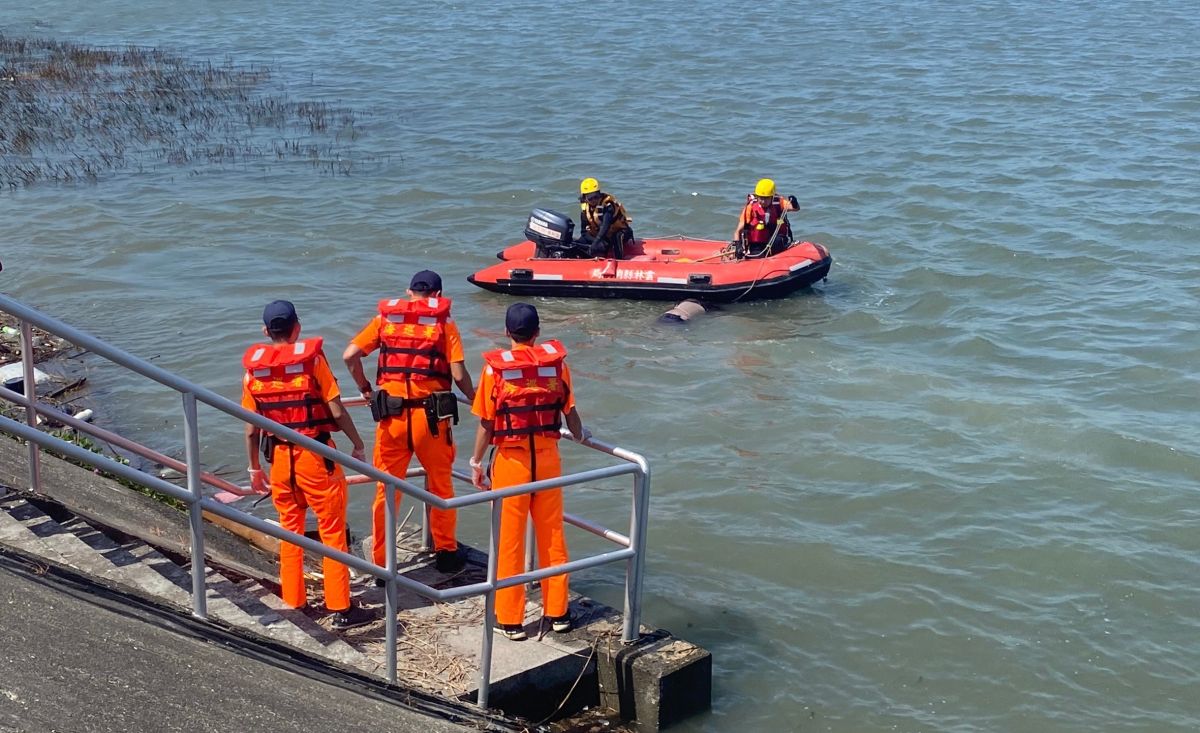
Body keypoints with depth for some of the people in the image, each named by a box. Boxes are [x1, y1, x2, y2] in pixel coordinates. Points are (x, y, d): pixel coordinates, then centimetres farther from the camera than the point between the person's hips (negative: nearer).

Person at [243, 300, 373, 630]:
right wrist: (358, 445, 2)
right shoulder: (312, 358, -9)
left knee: (290, 531, 17)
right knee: (332, 531, 3)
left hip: (279, 458, 4)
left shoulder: (253, 369, 2)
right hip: (316, 455, -4)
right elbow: (337, 411, -11)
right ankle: (341, 609, 5)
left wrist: (254, 469, 15)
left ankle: (293, 602, 22)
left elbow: (251, 428, 4)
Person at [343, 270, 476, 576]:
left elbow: (350, 355, -1)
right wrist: (473, 398, 12)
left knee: (386, 490, 10)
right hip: (431, 414, -1)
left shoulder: (385, 318, 7)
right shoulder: (444, 323, 1)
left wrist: (365, 389, 12)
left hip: (391, 414, 1)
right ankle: (446, 553, 27)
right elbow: (458, 374, -7)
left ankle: (381, 564, 15)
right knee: (440, 486, 17)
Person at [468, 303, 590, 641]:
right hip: (547, 458, 2)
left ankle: (510, 619, 12)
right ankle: (557, 612, 22)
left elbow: (486, 423, -6)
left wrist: (476, 462, 6)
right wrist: (580, 435, 22)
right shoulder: (556, 361, -3)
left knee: (510, 541, 6)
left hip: (511, 460, -2)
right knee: (552, 537, 13)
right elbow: (569, 411, 2)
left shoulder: (495, 367, -9)